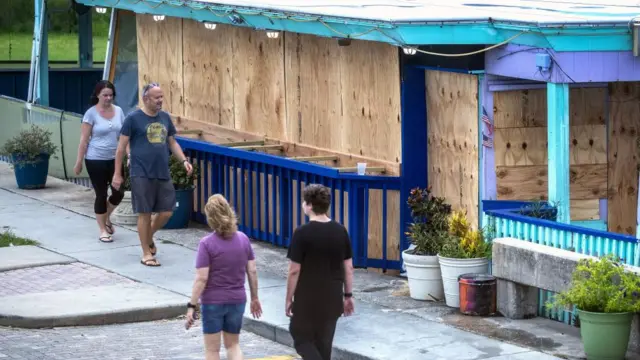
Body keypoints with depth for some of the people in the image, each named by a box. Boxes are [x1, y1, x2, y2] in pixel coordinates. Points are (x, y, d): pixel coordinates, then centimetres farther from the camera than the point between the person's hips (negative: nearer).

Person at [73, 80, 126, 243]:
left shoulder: (118, 111, 4)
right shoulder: (91, 113, -8)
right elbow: (84, 140, -8)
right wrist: (79, 162, -8)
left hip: (115, 159, 4)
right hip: (96, 160, -4)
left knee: (119, 192, 1)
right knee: (101, 194, 1)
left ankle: (107, 217, 30)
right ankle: (103, 230, 14)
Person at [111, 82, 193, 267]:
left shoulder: (165, 117, 9)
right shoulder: (133, 118, -7)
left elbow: (172, 142, 18)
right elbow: (121, 147, -4)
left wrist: (184, 160, 2)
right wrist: (117, 174, -5)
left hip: (163, 174, 5)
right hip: (142, 174, -5)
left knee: (166, 212, 5)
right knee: (145, 213, -1)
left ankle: (149, 236, 32)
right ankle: (146, 254, 9)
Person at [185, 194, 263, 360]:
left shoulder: (207, 243, -15)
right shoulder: (243, 239, -2)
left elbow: (201, 278, -17)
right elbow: (252, 272, 3)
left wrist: (191, 306, -12)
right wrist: (255, 298, 14)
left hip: (213, 302, -4)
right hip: (237, 300, 4)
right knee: (233, 344, 18)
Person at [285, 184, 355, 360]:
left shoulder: (303, 233, -15)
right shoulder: (340, 231, 1)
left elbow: (295, 270, -13)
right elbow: (348, 267, 6)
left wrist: (289, 299, -3)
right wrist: (348, 295, 15)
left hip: (307, 299, -5)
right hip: (332, 299, 5)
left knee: (302, 340, 8)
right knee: (324, 343, 15)